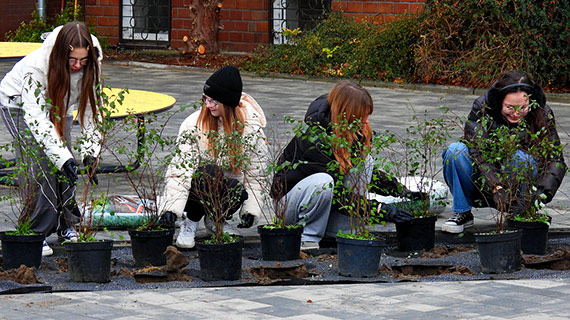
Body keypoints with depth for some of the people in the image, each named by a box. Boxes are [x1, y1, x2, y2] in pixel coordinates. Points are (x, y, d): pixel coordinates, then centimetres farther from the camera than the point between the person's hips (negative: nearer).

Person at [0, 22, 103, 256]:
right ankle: (34, 233, -10)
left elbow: (91, 108, -17)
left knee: (65, 162, -8)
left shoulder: (90, 64, -26)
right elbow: (35, 116, -42)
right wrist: (63, 157, -49)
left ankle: (67, 226, 9)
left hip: (57, 105, 4)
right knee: (40, 163, -18)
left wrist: (90, 153, -25)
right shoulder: (36, 65, -40)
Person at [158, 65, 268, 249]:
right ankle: (191, 221, -10)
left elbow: (255, 171, 1)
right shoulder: (194, 124, -12)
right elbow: (180, 167, -19)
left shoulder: (250, 125, -6)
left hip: (229, 185, 2)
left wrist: (251, 209, -7)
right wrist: (171, 208, -30)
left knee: (238, 192, -35)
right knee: (208, 172, -36)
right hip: (197, 187, -2)